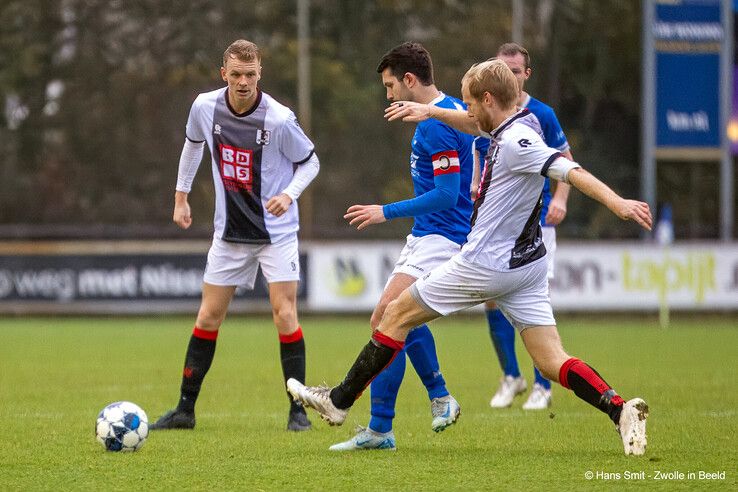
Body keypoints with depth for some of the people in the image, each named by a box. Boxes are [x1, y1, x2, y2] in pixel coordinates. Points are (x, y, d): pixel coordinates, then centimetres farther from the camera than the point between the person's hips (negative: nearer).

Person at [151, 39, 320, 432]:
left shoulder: (279, 119, -19)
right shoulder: (205, 107, -8)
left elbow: (310, 162, -4)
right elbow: (193, 144, 15)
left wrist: (289, 194, -22)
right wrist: (181, 196, 17)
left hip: (276, 231, -4)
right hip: (229, 232, 4)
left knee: (284, 315, -12)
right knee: (208, 317, 5)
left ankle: (298, 410, -3)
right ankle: (185, 409, 13)